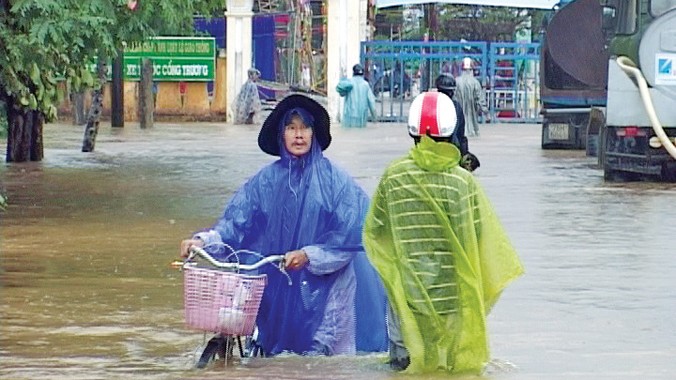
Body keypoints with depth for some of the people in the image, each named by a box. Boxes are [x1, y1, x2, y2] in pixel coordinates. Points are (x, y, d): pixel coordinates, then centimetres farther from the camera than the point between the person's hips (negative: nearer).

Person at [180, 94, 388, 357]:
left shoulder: (334, 180, -1)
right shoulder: (266, 180, 6)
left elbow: (347, 236, -5)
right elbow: (235, 222, 0)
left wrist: (309, 255, -16)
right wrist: (204, 240, -17)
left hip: (323, 284, -2)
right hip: (277, 291, 2)